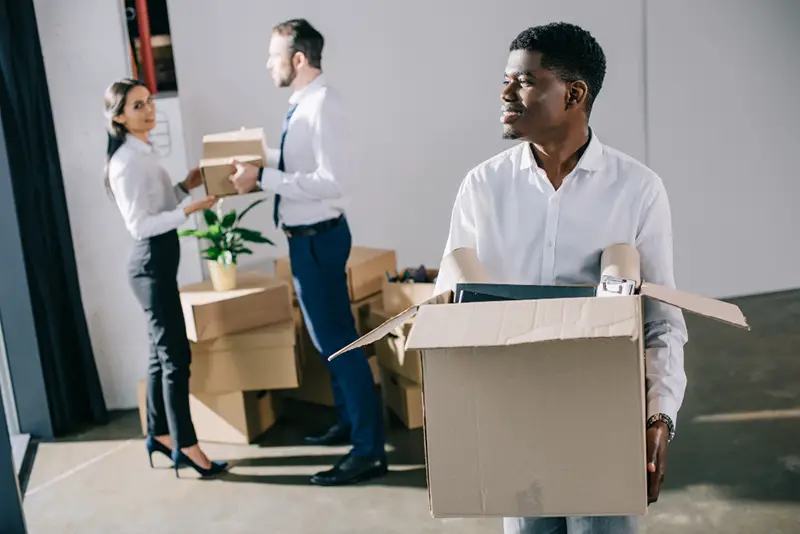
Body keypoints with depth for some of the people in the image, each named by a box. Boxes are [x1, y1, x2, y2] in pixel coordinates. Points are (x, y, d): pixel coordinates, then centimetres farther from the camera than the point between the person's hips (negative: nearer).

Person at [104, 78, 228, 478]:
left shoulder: (143, 153, 13)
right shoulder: (126, 161, -17)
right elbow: (139, 225, -21)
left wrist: (187, 186, 8)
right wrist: (190, 209, -26)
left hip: (160, 260, 10)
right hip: (151, 262, -10)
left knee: (162, 353, 15)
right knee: (176, 356, -6)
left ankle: (160, 434, 26)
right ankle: (185, 446, 2)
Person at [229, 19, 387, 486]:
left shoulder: (323, 105, -19)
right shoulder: (304, 104, 10)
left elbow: (331, 180, -27)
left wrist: (263, 178, -25)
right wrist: (259, 162, 13)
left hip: (319, 237, -10)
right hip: (308, 236, 10)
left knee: (339, 341, -5)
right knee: (329, 338, 20)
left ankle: (369, 452, 5)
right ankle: (350, 423, 36)